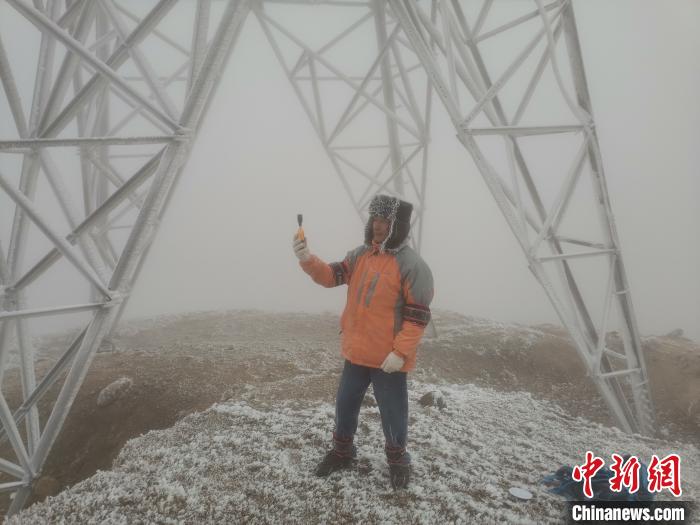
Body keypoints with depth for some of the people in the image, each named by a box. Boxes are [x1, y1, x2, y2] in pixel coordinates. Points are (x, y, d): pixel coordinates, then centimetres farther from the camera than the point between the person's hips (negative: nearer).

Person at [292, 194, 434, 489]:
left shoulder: (412, 266, -16)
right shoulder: (360, 255, 4)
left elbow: (418, 316, -18)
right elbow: (331, 276, -1)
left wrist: (400, 352, -23)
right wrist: (307, 259, -20)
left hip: (388, 358, -6)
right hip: (356, 351, 6)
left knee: (392, 411, 9)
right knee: (345, 403, 19)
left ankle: (397, 459, 33)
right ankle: (342, 451, 40)